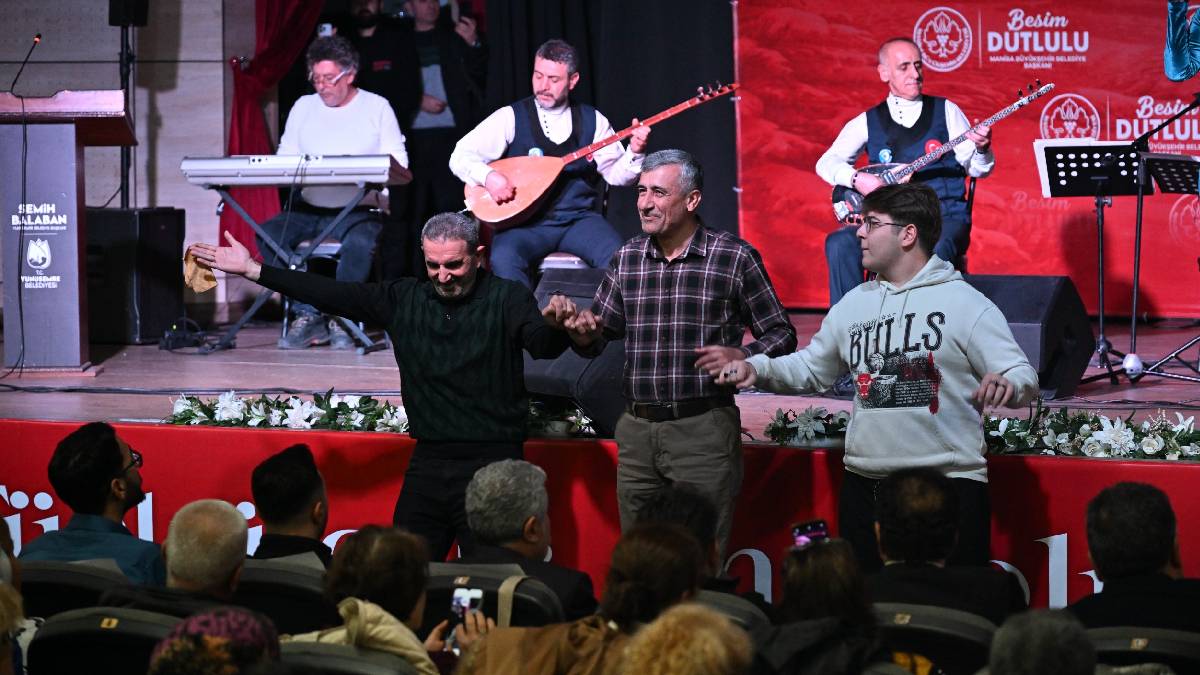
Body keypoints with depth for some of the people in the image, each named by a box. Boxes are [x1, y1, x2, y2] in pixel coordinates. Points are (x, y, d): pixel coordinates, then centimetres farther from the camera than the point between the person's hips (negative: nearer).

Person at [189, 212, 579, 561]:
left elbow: (542, 345, -21)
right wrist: (252, 270, 5)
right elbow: (332, 294, 8)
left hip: (491, 462, -5)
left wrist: (553, 325, -46)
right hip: (428, 461, 5)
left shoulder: (506, 300, -4)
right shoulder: (405, 300, 9)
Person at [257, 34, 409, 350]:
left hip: (359, 209, -4)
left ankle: (340, 317, -15)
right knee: (267, 234, -25)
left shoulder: (377, 107, 4)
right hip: (308, 208, 4)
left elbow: (398, 163, 0)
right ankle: (309, 314, -16)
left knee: (361, 241, -37)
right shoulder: (304, 106, 14)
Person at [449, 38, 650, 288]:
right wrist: (488, 176, -21)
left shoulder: (592, 120, 9)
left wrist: (634, 152, -13)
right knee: (503, 258, -33)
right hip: (525, 223, -1)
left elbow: (616, 174, 7)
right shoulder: (511, 118, 3)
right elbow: (460, 157, -2)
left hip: (579, 219, 1)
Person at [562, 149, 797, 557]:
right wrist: (585, 333, -6)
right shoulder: (627, 258, 10)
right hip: (636, 429, 4)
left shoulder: (735, 258, -3)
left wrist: (741, 356, -16)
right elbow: (597, 340, 17)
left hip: (704, 430, -4)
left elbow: (782, 335, 3)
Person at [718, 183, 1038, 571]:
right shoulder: (854, 304, 14)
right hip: (865, 484, 5)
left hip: (950, 482, -5)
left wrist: (1007, 385, -30)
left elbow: (1024, 379, -7)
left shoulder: (966, 303, -4)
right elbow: (811, 368, 22)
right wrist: (758, 368, 4)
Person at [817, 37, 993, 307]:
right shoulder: (868, 122, 12)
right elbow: (826, 163, 6)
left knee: (936, 249, -37)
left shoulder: (946, 111, 10)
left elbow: (978, 169, 6)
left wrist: (982, 148, -17)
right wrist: (856, 178, -14)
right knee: (839, 244, -25)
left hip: (944, 216, -2)